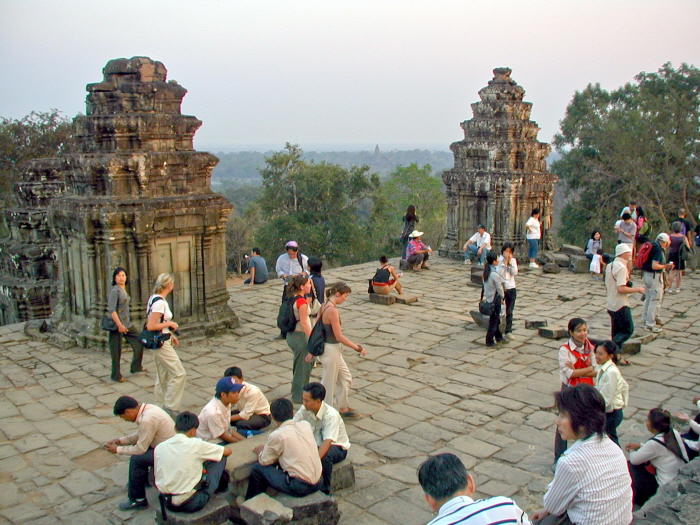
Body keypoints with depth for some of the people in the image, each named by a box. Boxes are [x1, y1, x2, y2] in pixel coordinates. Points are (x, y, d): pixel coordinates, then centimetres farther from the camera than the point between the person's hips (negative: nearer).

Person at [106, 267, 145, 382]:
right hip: (116, 325, -9)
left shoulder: (124, 290, 11)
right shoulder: (115, 290, -15)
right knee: (116, 351, 1)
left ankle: (136, 367, 26)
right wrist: (119, 325, -25)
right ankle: (116, 376, 13)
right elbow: (111, 310, -22)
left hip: (127, 324, 9)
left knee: (139, 343, 12)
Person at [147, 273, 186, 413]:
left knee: (163, 377, 18)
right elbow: (151, 326, -25)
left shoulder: (154, 298, 9)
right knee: (179, 374, -6)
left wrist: (170, 334, 16)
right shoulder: (160, 302, -21)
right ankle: (170, 407, 0)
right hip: (162, 344, -10)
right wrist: (170, 324, -14)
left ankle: (161, 406, 28)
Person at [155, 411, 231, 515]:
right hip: (191, 504, -5)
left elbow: (157, 477, 11)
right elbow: (228, 451, -1)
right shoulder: (196, 444, -13)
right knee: (220, 458, 7)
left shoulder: (159, 447, -1)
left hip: (167, 503, 5)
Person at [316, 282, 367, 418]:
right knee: (329, 384, 6)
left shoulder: (324, 306, 4)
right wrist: (357, 348, -12)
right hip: (331, 349, -9)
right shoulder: (333, 310, -24)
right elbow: (339, 337, -21)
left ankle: (343, 407, 32)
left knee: (346, 377, 20)